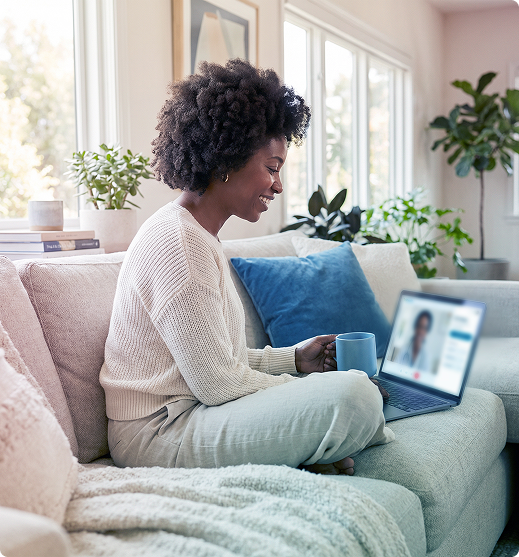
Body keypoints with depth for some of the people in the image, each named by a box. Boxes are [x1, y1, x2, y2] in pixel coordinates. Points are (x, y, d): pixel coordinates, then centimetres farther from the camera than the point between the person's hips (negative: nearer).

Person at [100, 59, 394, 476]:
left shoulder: (199, 237, 15)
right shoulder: (178, 242, -18)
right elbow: (217, 384, -20)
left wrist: (296, 358, 11)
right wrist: (306, 389, -9)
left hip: (191, 411, 11)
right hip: (159, 433, -11)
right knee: (354, 395, -25)